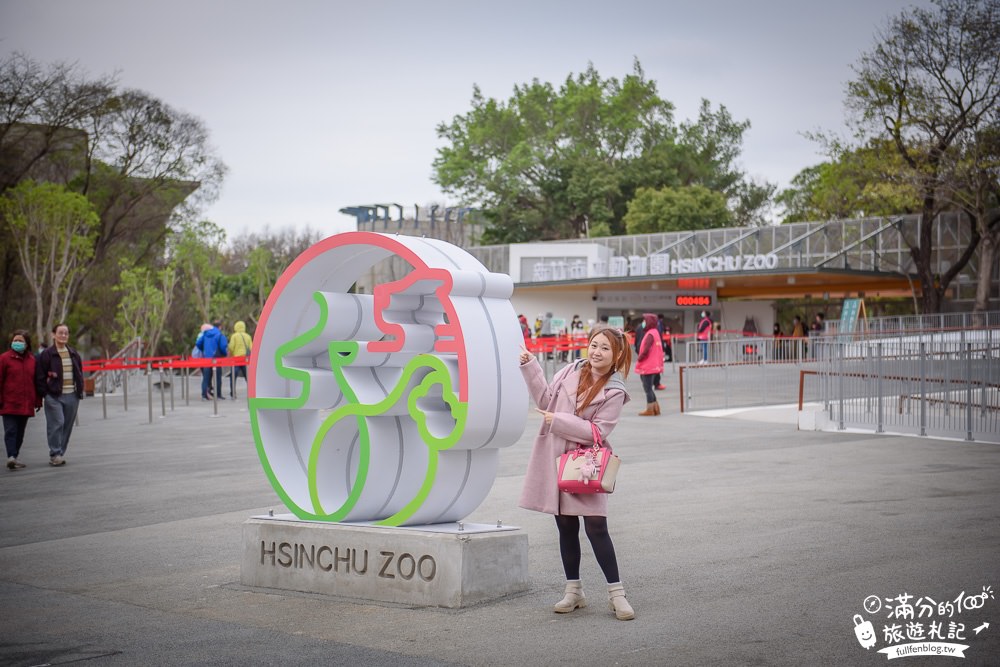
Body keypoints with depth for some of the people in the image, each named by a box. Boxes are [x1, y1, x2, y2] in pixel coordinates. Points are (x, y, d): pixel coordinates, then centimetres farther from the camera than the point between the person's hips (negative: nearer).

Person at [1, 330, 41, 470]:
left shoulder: (32, 360, 11)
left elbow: (36, 381, 14)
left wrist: (37, 401, 12)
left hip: (26, 404, 4)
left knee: (20, 432, 9)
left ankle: (14, 458, 17)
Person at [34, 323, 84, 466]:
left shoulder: (74, 354, 14)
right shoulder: (46, 354, -2)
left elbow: (79, 374, 21)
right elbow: (40, 376, -3)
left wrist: (80, 390, 12)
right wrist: (44, 394, -8)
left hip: (72, 395, 5)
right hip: (54, 396, -5)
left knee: (67, 426, 6)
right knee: (56, 424, -12)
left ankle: (60, 454, 14)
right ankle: (55, 454, -7)